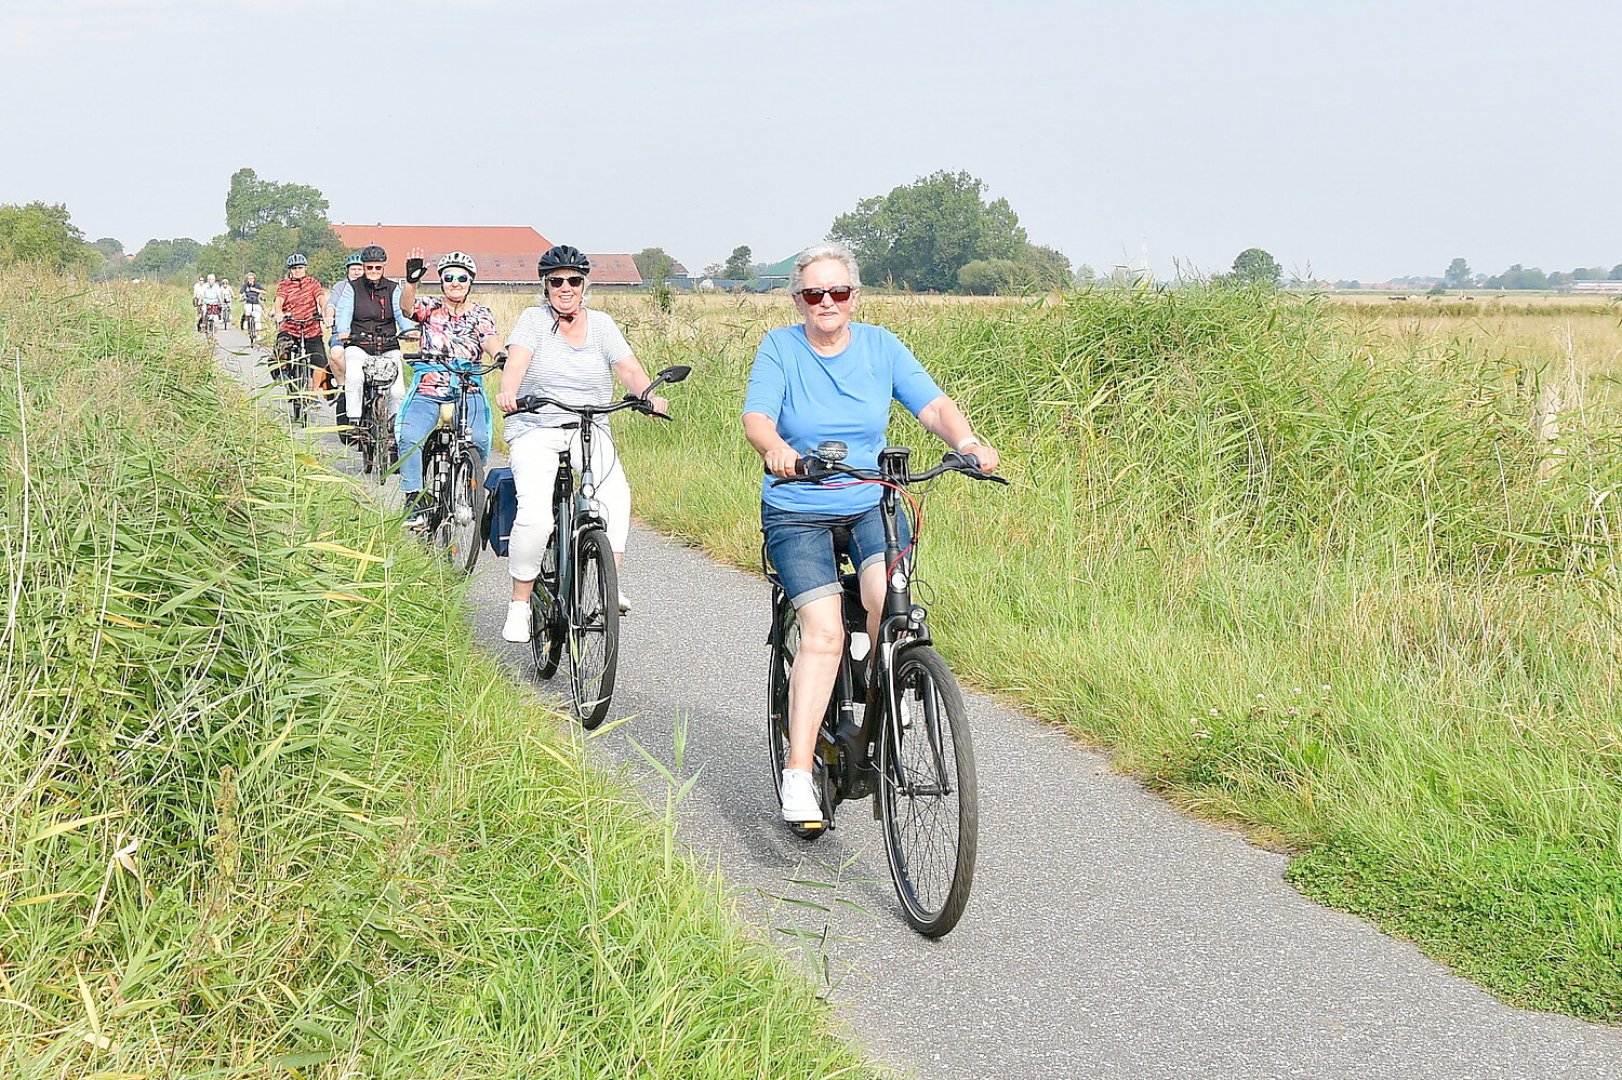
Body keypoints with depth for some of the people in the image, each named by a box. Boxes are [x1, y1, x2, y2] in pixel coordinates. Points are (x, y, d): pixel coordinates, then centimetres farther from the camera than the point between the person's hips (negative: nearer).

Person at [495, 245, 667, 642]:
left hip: (589, 429, 2)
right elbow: (517, 361, -16)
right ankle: (519, 604, -6)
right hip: (535, 430, -2)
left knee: (615, 491, -29)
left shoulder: (601, 324, 9)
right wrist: (508, 393, -38)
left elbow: (629, 368, -4)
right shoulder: (534, 319, 2)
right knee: (535, 515, -23)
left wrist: (648, 394, -26)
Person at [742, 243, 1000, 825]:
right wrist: (776, 447, -41)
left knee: (888, 598, -27)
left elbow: (933, 405, -7)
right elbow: (756, 417, -17)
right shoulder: (779, 349, -3)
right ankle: (798, 774, -17)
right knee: (824, 630, -20)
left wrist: (966, 441, -29)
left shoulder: (881, 346, 3)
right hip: (797, 515, -2)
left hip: (872, 507, 2)